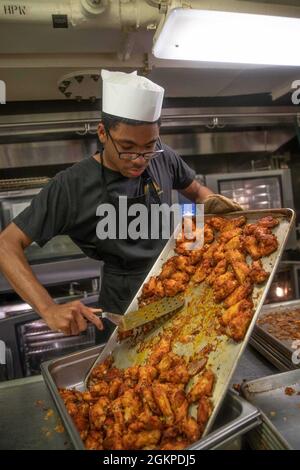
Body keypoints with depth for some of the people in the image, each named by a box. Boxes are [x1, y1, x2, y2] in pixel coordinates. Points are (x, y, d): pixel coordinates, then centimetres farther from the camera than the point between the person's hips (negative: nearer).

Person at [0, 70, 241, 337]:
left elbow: (196, 191, 7)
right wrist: (49, 309, -35)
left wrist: (213, 202, -17)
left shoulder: (164, 159, -12)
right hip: (126, 299, -4)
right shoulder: (72, 186, -23)